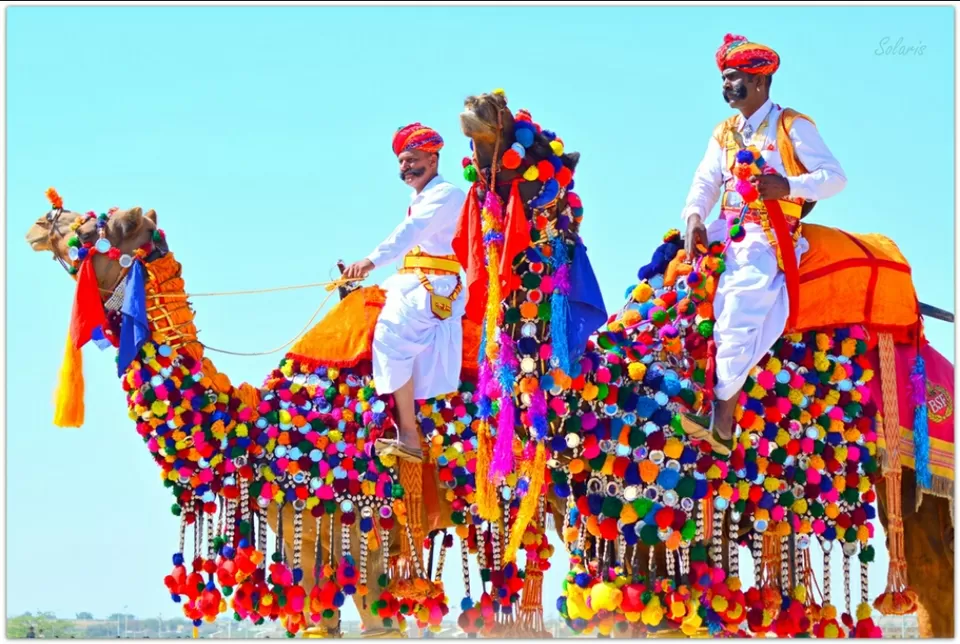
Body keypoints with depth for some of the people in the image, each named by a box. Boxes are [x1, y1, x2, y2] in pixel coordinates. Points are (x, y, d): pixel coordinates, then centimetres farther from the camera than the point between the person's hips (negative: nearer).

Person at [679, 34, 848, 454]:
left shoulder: (792, 126, 2)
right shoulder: (723, 134, 20)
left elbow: (834, 176, -6)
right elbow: (705, 182, 9)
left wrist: (789, 186, -23)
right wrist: (694, 217, -11)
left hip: (770, 233, -7)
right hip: (726, 229, 7)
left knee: (742, 297, -26)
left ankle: (722, 421, -31)